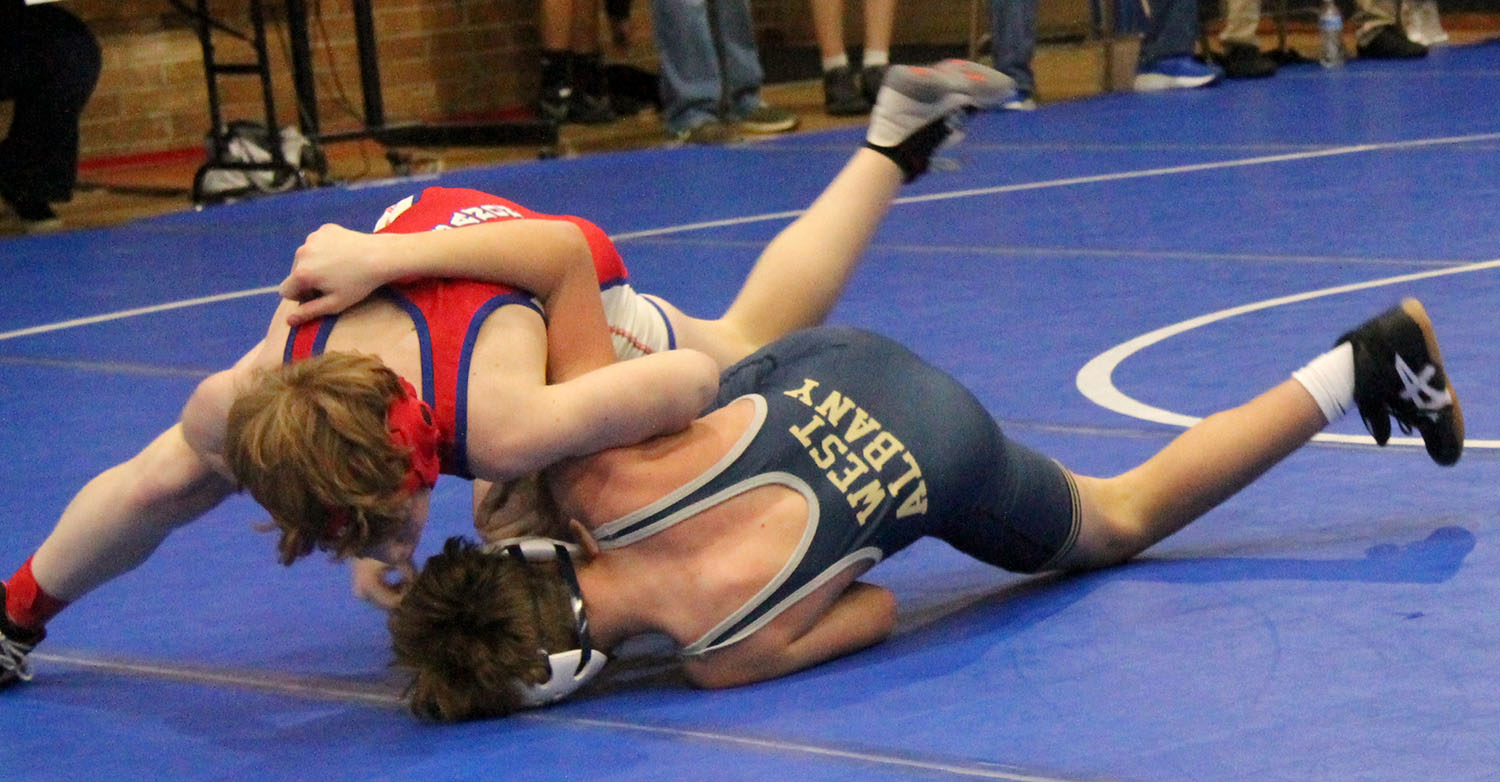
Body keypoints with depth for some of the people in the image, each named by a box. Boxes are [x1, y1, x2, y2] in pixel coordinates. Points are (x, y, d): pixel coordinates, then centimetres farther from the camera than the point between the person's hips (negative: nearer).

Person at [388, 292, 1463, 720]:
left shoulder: (724, 651, -34)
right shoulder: (589, 476, -26)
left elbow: (881, 610, -17)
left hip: (935, 463, -4)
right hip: (803, 375, 4)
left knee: (1123, 524, 26)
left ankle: (1361, 365, 29)